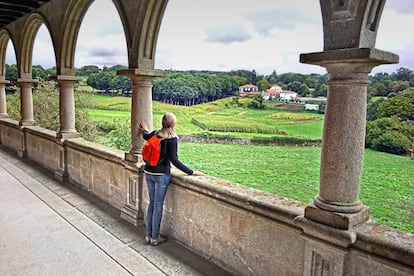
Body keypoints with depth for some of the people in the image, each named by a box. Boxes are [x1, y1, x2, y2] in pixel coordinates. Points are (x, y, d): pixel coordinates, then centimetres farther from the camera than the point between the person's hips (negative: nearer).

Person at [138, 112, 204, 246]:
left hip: (148, 173, 6)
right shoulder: (172, 139, -14)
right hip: (161, 175, -6)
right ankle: (155, 237, 16)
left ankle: (148, 235, 26)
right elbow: (174, 160, -18)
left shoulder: (155, 134, 3)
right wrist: (191, 172, -17)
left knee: (152, 203, 17)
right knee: (158, 205, 4)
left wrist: (145, 130, 50)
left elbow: (145, 136, 27)